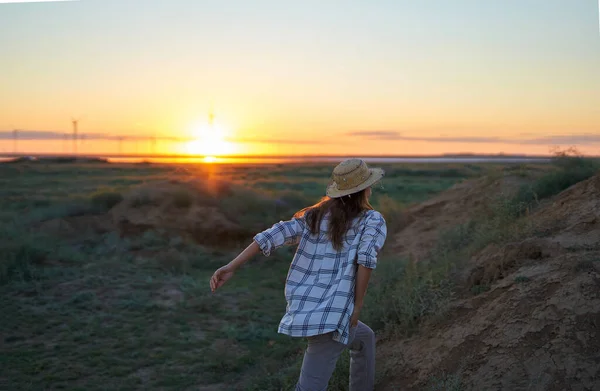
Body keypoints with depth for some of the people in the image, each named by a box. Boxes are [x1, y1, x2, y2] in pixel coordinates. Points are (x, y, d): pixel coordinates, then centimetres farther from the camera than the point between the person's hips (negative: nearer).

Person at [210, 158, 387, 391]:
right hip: (330, 318, -7)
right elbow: (366, 258, -20)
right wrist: (357, 306, -9)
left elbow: (276, 234, -1)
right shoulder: (373, 220, 1)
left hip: (302, 314, 7)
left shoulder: (315, 215, 13)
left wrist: (231, 267, -8)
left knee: (364, 338, 31)